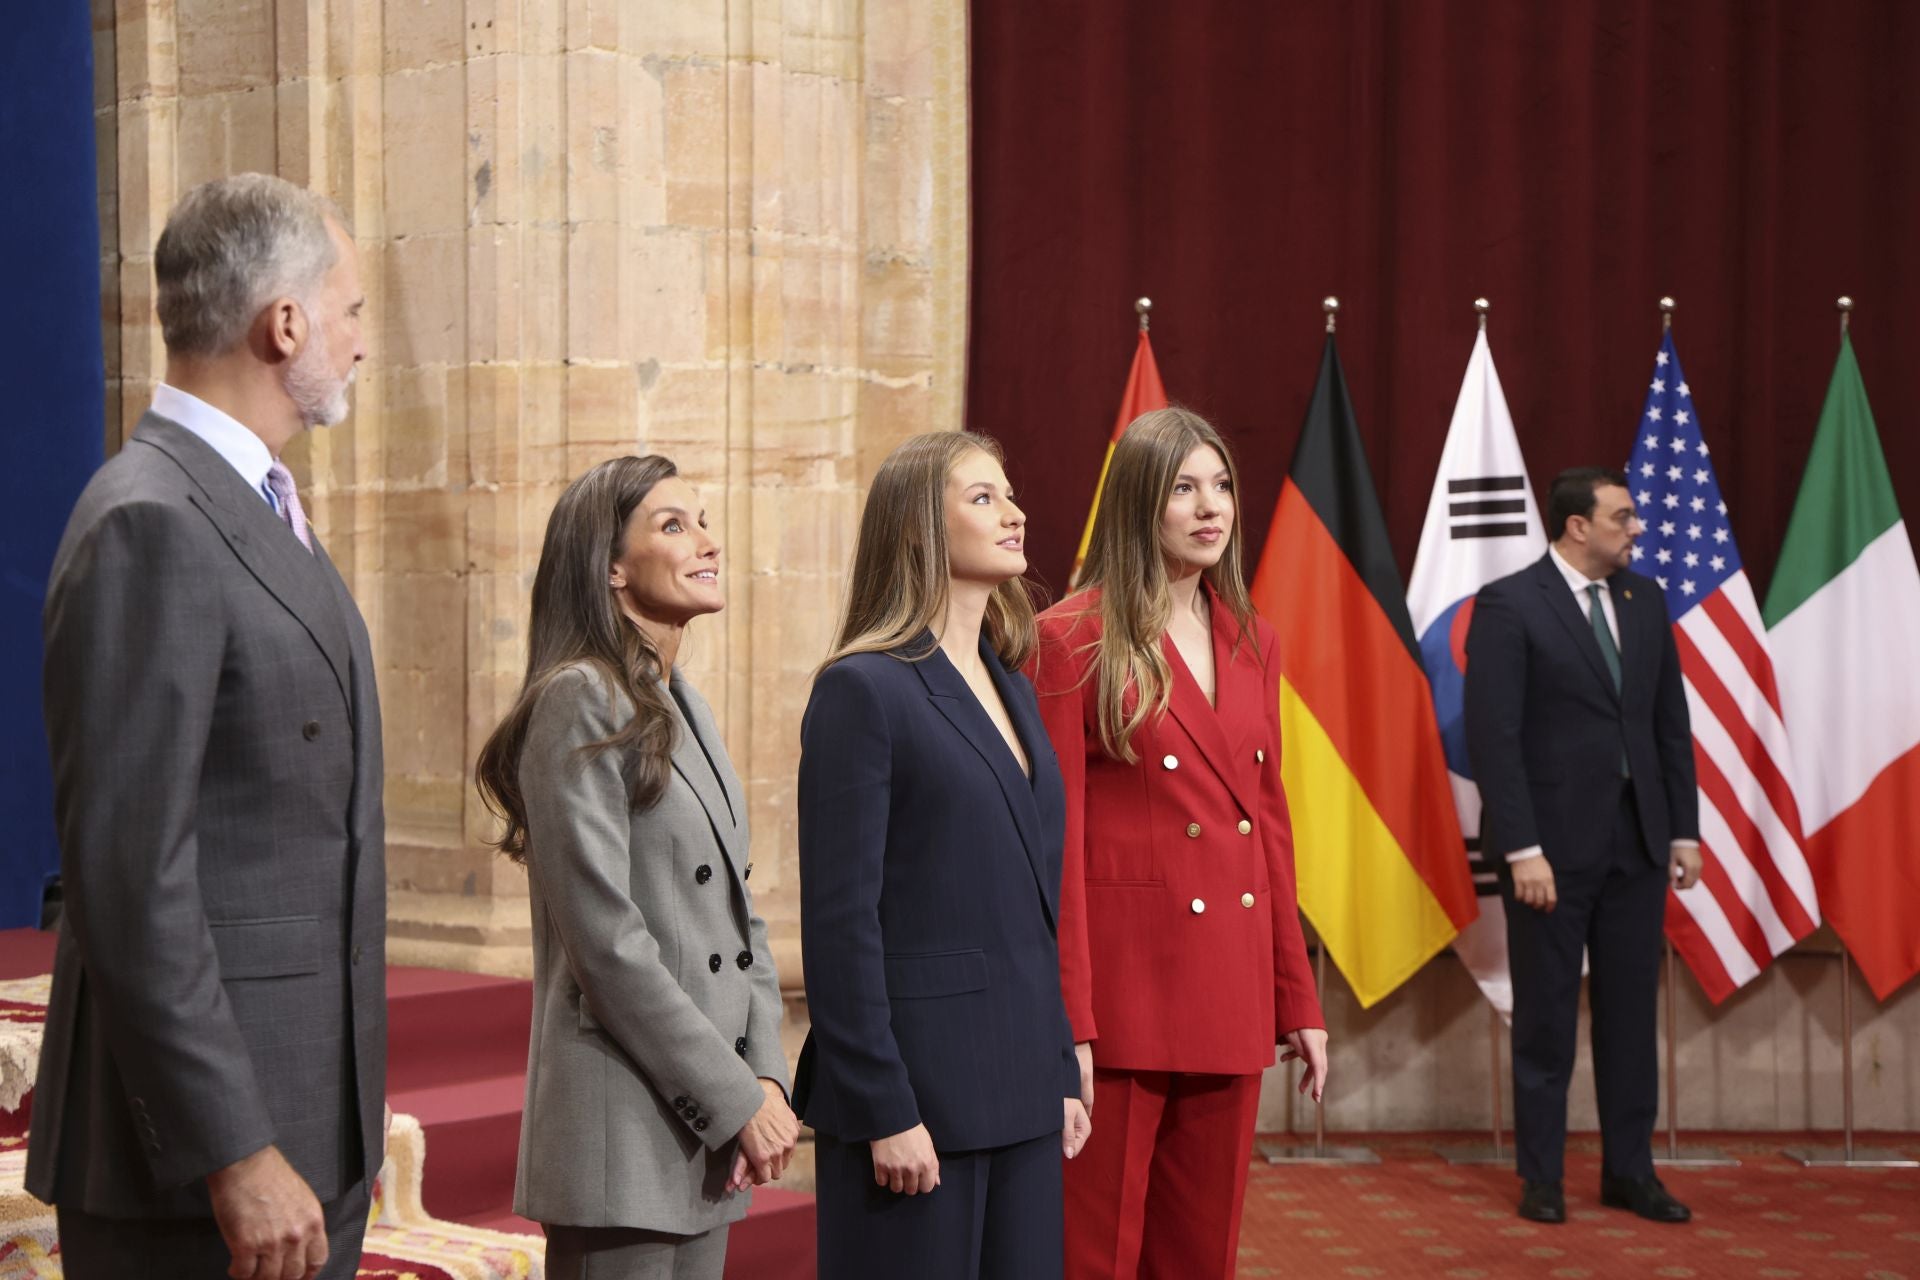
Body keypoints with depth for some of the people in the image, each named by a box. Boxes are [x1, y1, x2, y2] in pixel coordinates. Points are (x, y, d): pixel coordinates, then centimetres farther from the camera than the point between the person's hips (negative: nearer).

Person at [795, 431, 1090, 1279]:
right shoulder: (862, 690, -10)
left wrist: (1063, 1072, 14)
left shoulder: (1010, 688, 14)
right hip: (918, 1088, -7)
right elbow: (840, 920, -14)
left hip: (1020, 1093, 7)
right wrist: (883, 1111, -16)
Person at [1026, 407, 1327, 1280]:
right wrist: (1067, 1025, -15)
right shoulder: (1073, 639, -7)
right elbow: (1054, 841, -10)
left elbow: (1270, 824, 15)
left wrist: (1298, 1000, 12)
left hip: (1231, 993, 6)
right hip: (1121, 987, -6)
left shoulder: (1250, 642, 12)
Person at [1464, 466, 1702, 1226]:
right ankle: (1541, 1178, 16)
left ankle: (1630, 1173, 20)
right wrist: (1522, 849, -17)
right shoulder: (1508, 605, -9)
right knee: (1546, 1018, 6)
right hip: (1553, 844, -5)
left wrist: (1684, 828, 7)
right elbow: (1493, 734, -13)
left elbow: (1671, 723, 13)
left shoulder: (1644, 600, 9)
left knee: (1631, 1013, 10)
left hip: (1637, 840, 5)